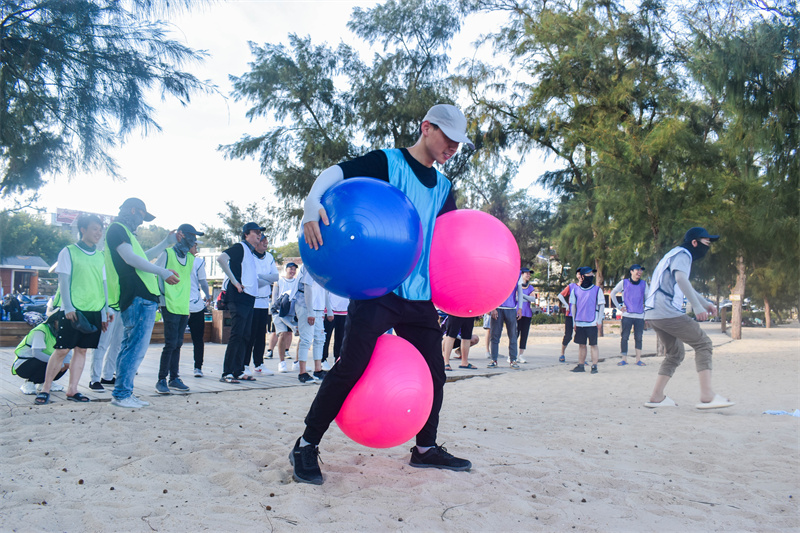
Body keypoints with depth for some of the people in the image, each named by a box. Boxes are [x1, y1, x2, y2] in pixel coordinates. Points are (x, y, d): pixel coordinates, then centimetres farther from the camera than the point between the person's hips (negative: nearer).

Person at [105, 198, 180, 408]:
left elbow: (143, 257, 38)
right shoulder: (117, 229, -4)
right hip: (138, 298, -11)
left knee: (130, 347, 12)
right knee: (136, 347, -10)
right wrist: (162, 272, -16)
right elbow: (130, 258, -15)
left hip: (143, 298, 11)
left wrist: (167, 242, 37)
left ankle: (124, 393, 17)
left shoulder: (125, 232, 26)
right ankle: (121, 394, -6)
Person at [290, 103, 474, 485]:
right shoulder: (387, 162, -2)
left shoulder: (443, 186, 17)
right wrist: (312, 203, -30)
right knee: (351, 367, -10)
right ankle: (306, 446, 6)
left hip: (420, 296, 7)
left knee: (433, 372, 10)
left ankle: (426, 448, 28)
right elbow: (335, 173, -11)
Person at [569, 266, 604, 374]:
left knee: (593, 344, -1)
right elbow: (573, 306, 13)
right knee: (581, 344, 8)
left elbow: (602, 305, 3)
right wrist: (574, 322, 9)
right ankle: (580, 365, 15)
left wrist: (599, 321, -5)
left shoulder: (597, 289, 3)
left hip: (592, 323, -2)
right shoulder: (575, 290, 8)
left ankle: (594, 366, 4)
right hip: (580, 323, 3)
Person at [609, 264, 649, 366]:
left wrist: (646, 307, 9)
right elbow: (612, 294, 12)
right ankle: (624, 359, 3)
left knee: (638, 338, 4)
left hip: (640, 315, 2)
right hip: (627, 315, -2)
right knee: (624, 337, -3)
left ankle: (638, 360, 10)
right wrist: (618, 307, 6)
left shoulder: (644, 284, 10)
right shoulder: (624, 283, 5)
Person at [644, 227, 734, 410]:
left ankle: (656, 397, 13)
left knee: (676, 353, 17)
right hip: (667, 312, -10)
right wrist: (697, 306, -28)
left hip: (653, 313, 10)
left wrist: (706, 303, 28)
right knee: (703, 343, -5)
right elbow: (680, 279, -24)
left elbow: (685, 286, 37)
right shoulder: (682, 254, -4)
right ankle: (707, 396, -12)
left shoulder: (676, 254, 27)